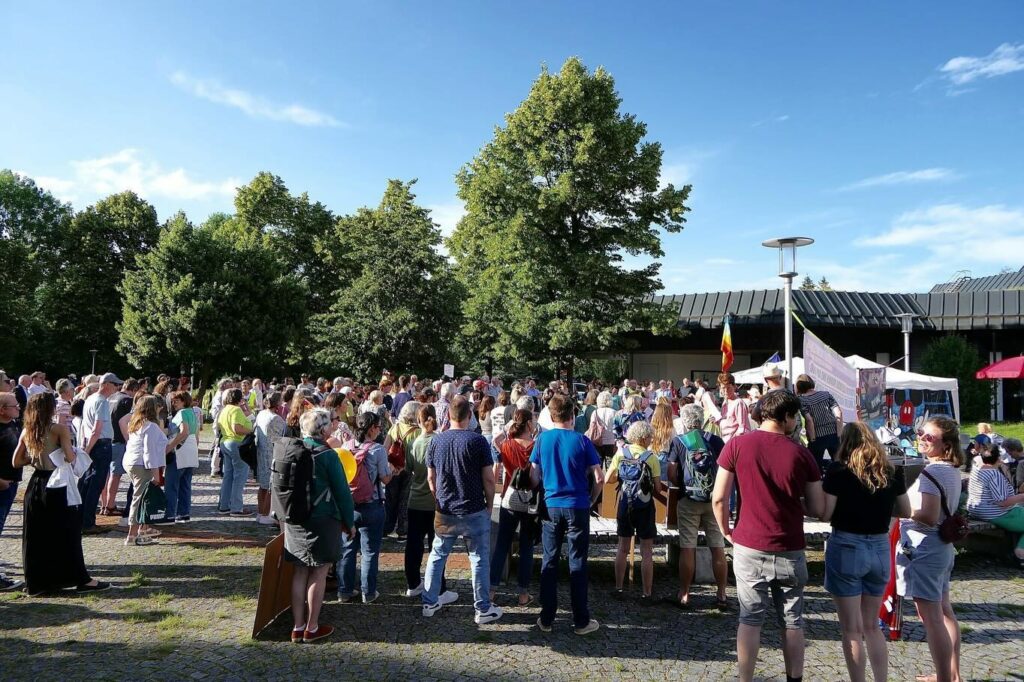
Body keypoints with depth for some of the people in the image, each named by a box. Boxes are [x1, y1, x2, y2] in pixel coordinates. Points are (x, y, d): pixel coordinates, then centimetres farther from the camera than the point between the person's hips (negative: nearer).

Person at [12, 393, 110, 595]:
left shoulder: (26, 431, 4)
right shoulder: (59, 429, -13)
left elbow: (16, 462, 8)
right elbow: (70, 457, -21)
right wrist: (75, 452, 0)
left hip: (35, 485, 5)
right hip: (57, 486, -5)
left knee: (35, 536, 13)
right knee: (67, 533, 3)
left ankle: (36, 583, 19)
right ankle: (81, 579, 8)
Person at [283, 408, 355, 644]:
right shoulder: (327, 455, -15)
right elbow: (342, 491, -12)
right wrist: (348, 521, -1)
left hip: (294, 519, 6)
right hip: (322, 519, -6)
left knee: (300, 572, 13)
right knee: (318, 573, 5)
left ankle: (298, 627, 20)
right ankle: (312, 628, 13)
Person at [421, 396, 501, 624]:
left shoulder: (436, 441, -1)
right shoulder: (477, 441, -13)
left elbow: (431, 478, 6)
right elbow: (489, 479, -11)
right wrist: (489, 505, 3)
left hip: (445, 513, 4)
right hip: (474, 511, -3)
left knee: (437, 556, 18)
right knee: (479, 560, 8)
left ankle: (429, 603, 26)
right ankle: (483, 609, 15)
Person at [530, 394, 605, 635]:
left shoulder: (542, 439, -1)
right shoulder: (581, 440, -7)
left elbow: (534, 476, 3)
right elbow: (599, 478, -7)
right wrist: (591, 499, 9)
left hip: (550, 506, 2)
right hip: (577, 507, -2)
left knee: (549, 562, 10)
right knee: (577, 564, 6)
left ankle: (546, 619, 17)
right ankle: (581, 621, 14)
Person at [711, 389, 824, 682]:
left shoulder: (737, 445, -7)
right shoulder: (802, 453, -5)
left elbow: (719, 498, -7)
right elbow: (817, 509, 1)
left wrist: (726, 531, 8)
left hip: (749, 548, 0)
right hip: (790, 550, 0)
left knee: (750, 619, 10)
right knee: (792, 622, 14)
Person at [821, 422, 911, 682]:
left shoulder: (839, 469, -10)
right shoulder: (891, 471, 2)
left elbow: (825, 514, -12)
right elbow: (905, 512, 12)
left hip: (846, 548, -5)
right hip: (880, 549, 5)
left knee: (852, 629, 7)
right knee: (871, 626, 21)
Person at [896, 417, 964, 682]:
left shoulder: (931, 472, -21)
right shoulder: (952, 470, 9)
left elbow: (929, 516, -26)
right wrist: (906, 502, 12)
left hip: (924, 548, -10)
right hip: (943, 546, 10)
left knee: (931, 618, -3)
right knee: (944, 611, 19)